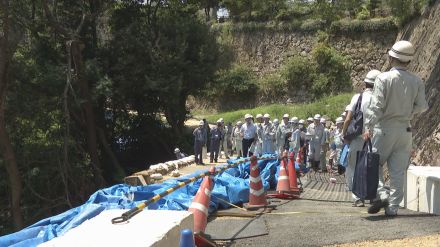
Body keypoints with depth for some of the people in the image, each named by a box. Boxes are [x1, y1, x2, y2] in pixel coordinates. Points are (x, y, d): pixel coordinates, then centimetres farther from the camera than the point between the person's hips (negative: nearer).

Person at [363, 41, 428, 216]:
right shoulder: (417, 81, 1)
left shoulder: (384, 78, -10)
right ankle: (392, 208, 9)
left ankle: (381, 194, -9)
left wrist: (369, 127, -13)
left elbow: (376, 105, -15)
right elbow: (422, 107, 3)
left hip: (384, 129, -3)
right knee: (398, 171, 7)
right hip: (405, 130, 4)